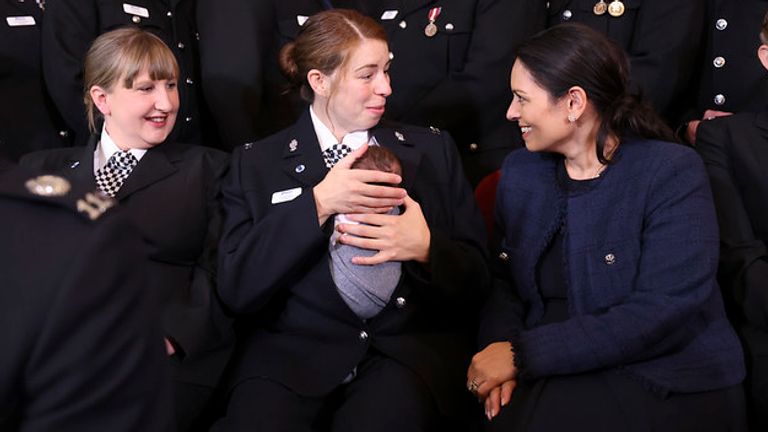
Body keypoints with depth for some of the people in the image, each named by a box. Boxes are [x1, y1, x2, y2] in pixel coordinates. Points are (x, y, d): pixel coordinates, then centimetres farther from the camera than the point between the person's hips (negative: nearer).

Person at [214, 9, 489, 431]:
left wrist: (426, 249, -11)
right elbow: (235, 289, -3)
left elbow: (475, 277, 11)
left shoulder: (432, 149, 13)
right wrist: (316, 204, -13)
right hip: (291, 350, 0)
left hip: (411, 347, 1)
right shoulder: (256, 163, 9)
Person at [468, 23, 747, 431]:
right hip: (554, 380, 5)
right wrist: (500, 344, -10)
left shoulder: (672, 174, -11)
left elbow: (660, 315, -19)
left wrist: (522, 353, -20)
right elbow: (505, 278, 12)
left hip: (668, 385, -5)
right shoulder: (520, 171, 8)